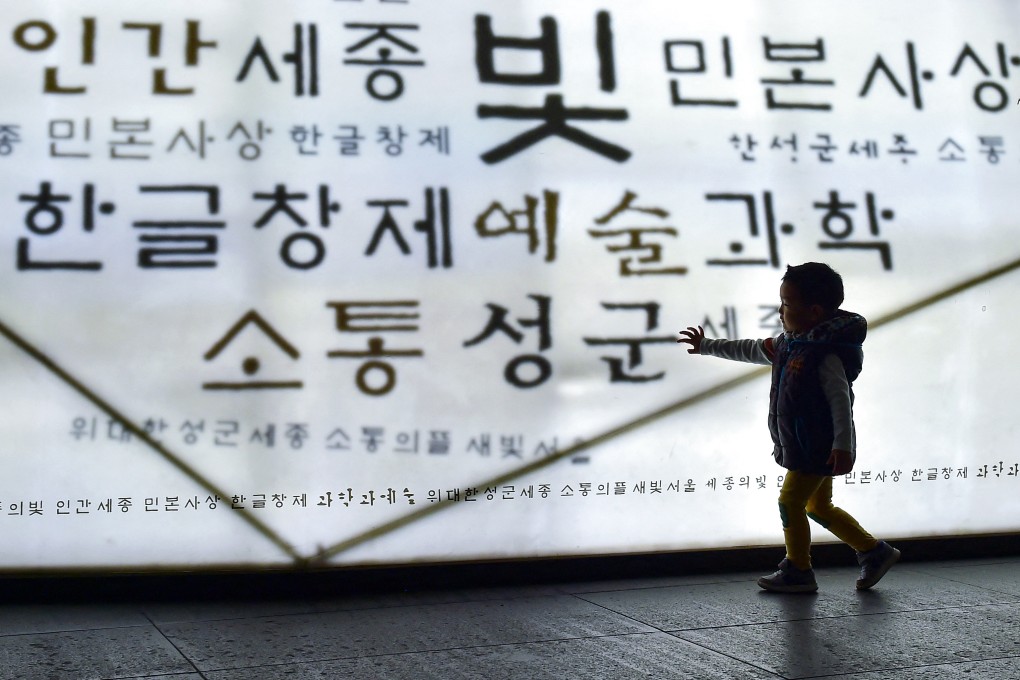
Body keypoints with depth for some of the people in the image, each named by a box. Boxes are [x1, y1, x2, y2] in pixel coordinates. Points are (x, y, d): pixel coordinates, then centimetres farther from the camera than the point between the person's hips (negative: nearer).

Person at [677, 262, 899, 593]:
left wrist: (843, 444, -32)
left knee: (790, 501, -2)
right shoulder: (788, 343, 7)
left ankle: (798, 571, 10)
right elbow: (752, 351, 19)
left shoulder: (826, 355, -21)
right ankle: (874, 551, 25)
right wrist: (707, 346, 23)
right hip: (802, 445, 10)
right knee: (818, 506, 16)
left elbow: (840, 399, -26)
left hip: (818, 447, -10)